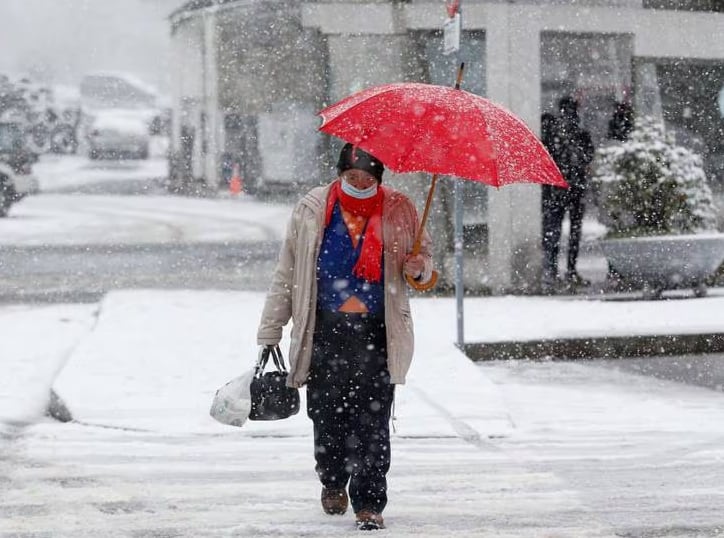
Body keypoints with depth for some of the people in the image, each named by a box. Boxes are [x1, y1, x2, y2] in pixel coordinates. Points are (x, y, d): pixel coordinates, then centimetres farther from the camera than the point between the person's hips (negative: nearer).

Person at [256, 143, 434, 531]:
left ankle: (369, 503, -2)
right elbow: (286, 273, 8)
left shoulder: (398, 210, 4)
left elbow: (423, 254, 17)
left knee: (372, 419, -8)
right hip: (325, 329, 1)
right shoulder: (312, 209, 4)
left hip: (375, 331, -1)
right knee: (326, 413, 6)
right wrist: (270, 331, 7)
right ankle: (333, 482, 33)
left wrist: (419, 267, -9)